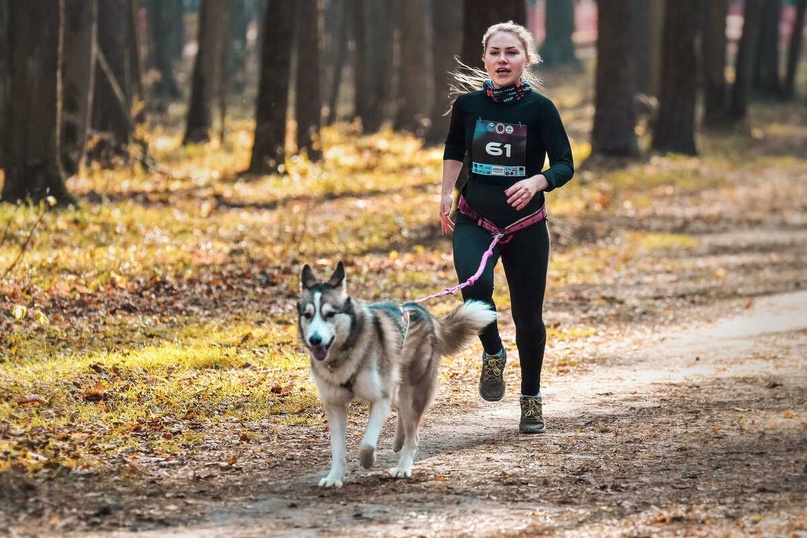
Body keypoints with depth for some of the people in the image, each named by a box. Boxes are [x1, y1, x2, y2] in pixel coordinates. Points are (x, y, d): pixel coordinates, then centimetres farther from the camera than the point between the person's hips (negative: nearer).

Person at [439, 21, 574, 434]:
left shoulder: (539, 108, -7)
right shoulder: (467, 104, -1)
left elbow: (564, 165, -8)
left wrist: (537, 182, -28)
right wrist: (446, 195, 12)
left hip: (526, 224, -1)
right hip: (474, 220, 1)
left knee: (528, 315, 5)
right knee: (475, 284, -28)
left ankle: (531, 399, 25)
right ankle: (492, 355, 0)